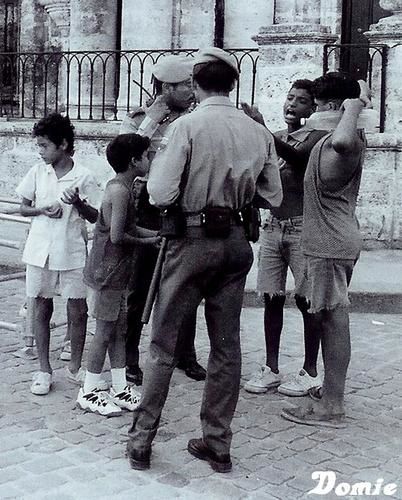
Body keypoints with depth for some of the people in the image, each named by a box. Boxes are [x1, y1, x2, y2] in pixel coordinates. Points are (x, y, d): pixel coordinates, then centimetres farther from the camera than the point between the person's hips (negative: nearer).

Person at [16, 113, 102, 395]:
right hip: (40, 252, 2)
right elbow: (24, 208, 11)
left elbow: (95, 217, -1)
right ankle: (44, 370, 20)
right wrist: (42, 210, -9)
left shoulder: (84, 177, -6)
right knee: (41, 310, 8)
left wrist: (78, 204, -20)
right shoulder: (38, 172, 3)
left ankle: (75, 367, 22)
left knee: (77, 312, 4)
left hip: (73, 254, -2)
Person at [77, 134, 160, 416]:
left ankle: (120, 388, 21)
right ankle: (89, 393, 11)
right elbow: (117, 236, -23)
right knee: (105, 332, 0)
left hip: (119, 271, 10)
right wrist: (147, 241, -9)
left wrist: (156, 234, 5)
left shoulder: (122, 187, 10)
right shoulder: (120, 190, -20)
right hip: (107, 271, -10)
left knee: (120, 329, 13)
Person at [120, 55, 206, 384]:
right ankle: (129, 357, 19)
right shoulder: (138, 119, -1)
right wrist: (149, 122, -17)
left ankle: (186, 354, 27)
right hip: (149, 211, -3)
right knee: (139, 287, 6)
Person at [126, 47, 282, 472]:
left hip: (191, 240, -4)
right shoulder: (258, 132, 1)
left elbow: (160, 194, -17)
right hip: (235, 241, 4)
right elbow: (273, 197, 6)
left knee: (163, 342, 7)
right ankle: (217, 445, 21)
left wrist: (158, 160, 2)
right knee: (226, 344, 12)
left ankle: (141, 441, 15)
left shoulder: (187, 126, -13)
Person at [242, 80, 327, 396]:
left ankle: (310, 373, 11)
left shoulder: (316, 136, -2)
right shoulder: (275, 137, 15)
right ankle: (271, 369, 15)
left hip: (302, 228, -5)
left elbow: (297, 157, -24)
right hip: (273, 225, 5)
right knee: (272, 298, 6)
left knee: (306, 300, 0)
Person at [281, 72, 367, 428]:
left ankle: (331, 409, 0)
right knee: (332, 319, 18)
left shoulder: (347, 141, -18)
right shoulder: (330, 140, 15)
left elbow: (343, 141, -44)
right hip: (333, 241, 11)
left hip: (332, 244, -11)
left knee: (334, 319, -6)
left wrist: (354, 108, -24)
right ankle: (332, 390, 31)